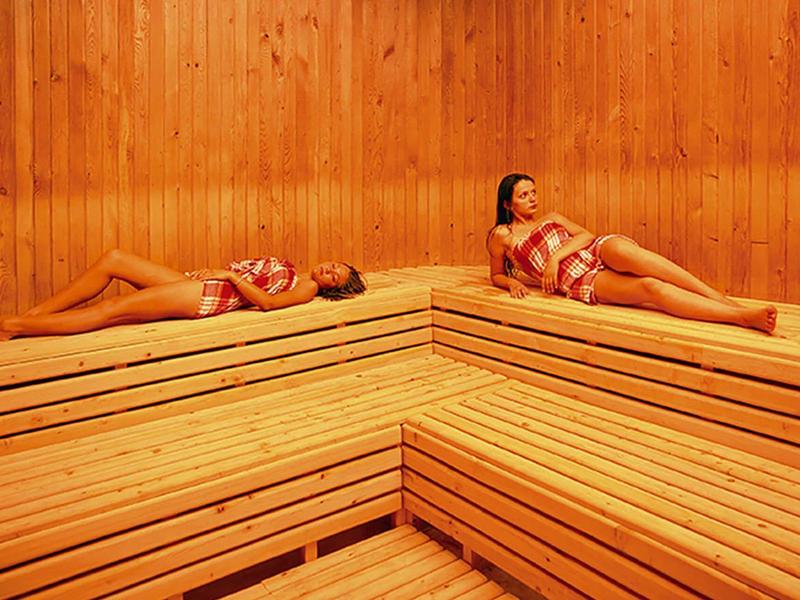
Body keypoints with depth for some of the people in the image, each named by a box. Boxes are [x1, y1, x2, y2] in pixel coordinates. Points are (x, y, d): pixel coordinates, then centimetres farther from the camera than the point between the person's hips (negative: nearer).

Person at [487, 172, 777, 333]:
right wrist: (512, 283, -2)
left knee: (620, 249, -37)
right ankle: (743, 316, -44)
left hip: (597, 251, 3)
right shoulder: (501, 236, 13)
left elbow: (586, 235, 9)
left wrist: (556, 256, -8)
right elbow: (496, 275, 21)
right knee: (650, 287, -31)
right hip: (579, 281, -3)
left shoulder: (551, 219, 23)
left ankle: (726, 300, -39)